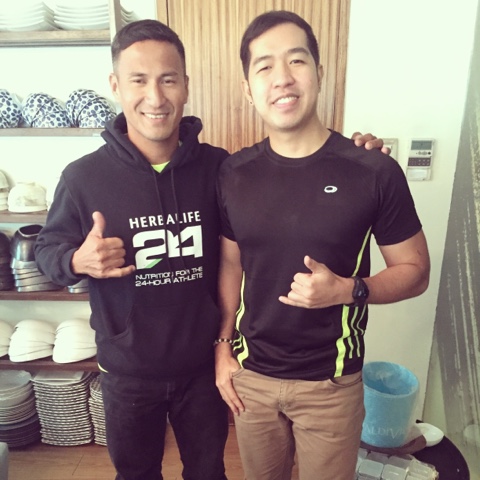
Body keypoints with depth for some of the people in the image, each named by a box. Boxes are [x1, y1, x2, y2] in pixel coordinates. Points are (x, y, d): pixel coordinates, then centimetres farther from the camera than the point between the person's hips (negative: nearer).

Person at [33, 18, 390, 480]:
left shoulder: (219, 168, -12)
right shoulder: (83, 177, -14)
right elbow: (48, 249, 0)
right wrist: (79, 260, -24)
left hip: (204, 364, 1)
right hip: (127, 371, 0)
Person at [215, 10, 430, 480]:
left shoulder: (374, 172, -15)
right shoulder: (233, 173, -6)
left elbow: (414, 270, -6)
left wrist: (347, 290, -24)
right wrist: (223, 346, 4)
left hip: (331, 383, -2)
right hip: (250, 375, 3)